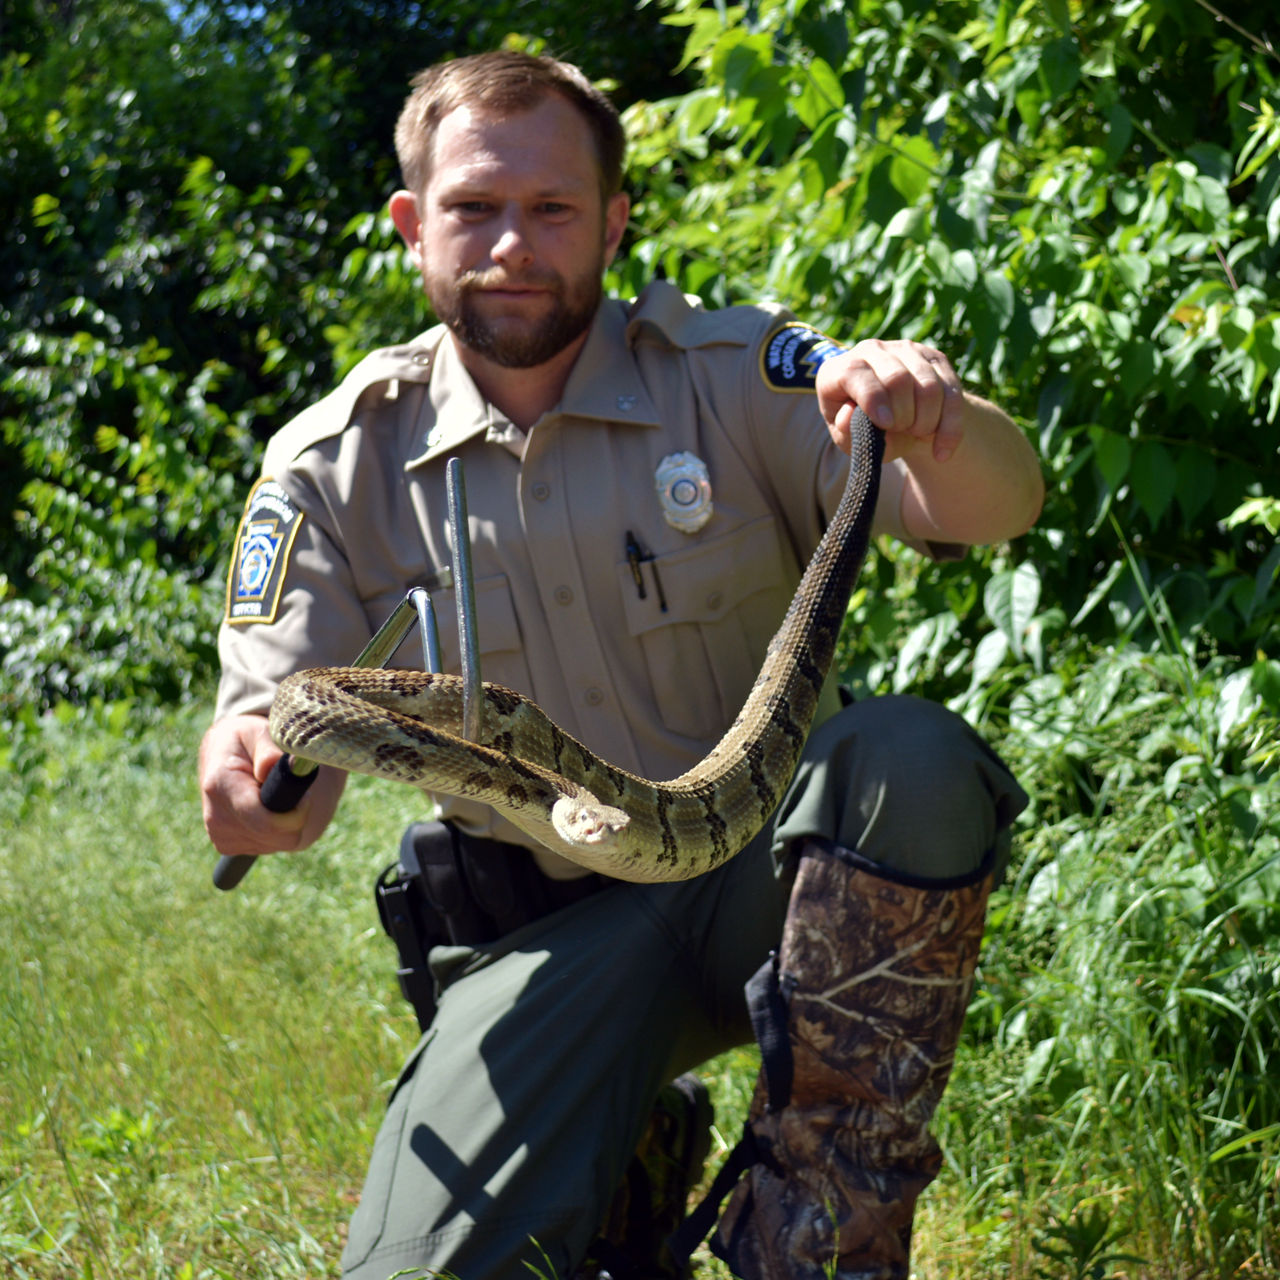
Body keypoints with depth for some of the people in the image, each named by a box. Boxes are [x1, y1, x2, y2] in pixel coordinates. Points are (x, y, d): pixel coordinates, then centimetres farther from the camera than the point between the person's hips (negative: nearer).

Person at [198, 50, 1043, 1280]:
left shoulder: (731, 376, -4)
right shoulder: (333, 466, -1)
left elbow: (996, 506, -16)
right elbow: (288, 787, -5)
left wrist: (934, 424, -40)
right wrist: (247, 772, -31)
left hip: (766, 877, 1)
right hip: (549, 938, 0)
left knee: (910, 760, -33)